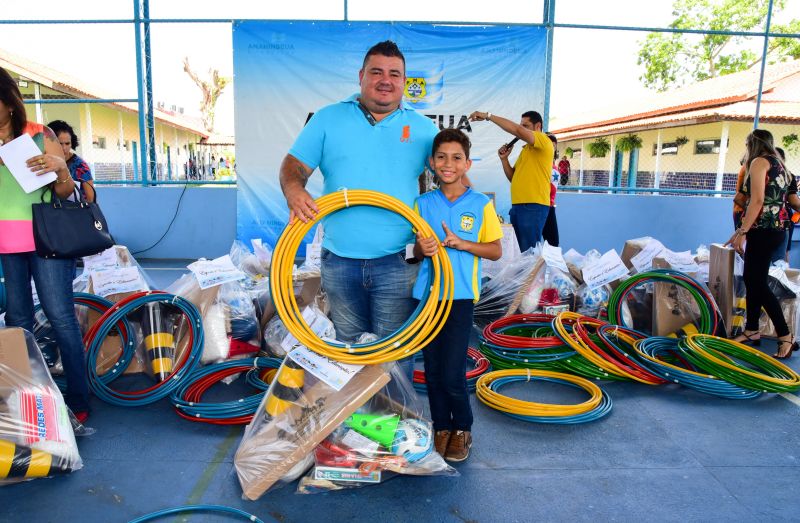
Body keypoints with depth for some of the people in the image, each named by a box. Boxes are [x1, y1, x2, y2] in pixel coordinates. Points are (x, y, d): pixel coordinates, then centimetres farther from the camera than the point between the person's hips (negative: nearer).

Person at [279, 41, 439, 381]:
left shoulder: (423, 128, 8)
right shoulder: (327, 119, 7)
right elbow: (294, 165, 5)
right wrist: (294, 191, -19)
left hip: (396, 263, -1)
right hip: (339, 261, 1)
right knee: (348, 349, 16)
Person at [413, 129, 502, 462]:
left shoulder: (481, 205, -2)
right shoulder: (423, 203, 5)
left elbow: (496, 251, 1)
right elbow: (416, 251, 12)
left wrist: (462, 243, -14)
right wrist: (422, 248, -12)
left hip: (460, 295, -3)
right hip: (427, 293, 3)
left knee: (452, 373, -4)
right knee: (432, 370, 10)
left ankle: (462, 428, 22)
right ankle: (441, 427, 30)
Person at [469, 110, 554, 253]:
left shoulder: (544, 141, -4)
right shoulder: (526, 149, 24)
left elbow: (516, 130, -19)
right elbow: (513, 178, 22)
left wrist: (488, 116, -14)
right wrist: (504, 159, 7)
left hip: (533, 207, -9)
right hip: (518, 206, 9)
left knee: (531, 251, -10)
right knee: (524, 250, 11)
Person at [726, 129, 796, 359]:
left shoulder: (759, 162, -7)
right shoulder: (778, 164, 18)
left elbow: (757, 200, -17)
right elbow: (772, 201, 14)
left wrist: (742, 232, -17)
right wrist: (744, 230, 15)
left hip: (763, 230, -9)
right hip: (775, 229, 9)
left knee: (758, 282, -6)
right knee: (751, 279, 13)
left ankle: (786, 337, -3)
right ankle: (751, 331, 19)